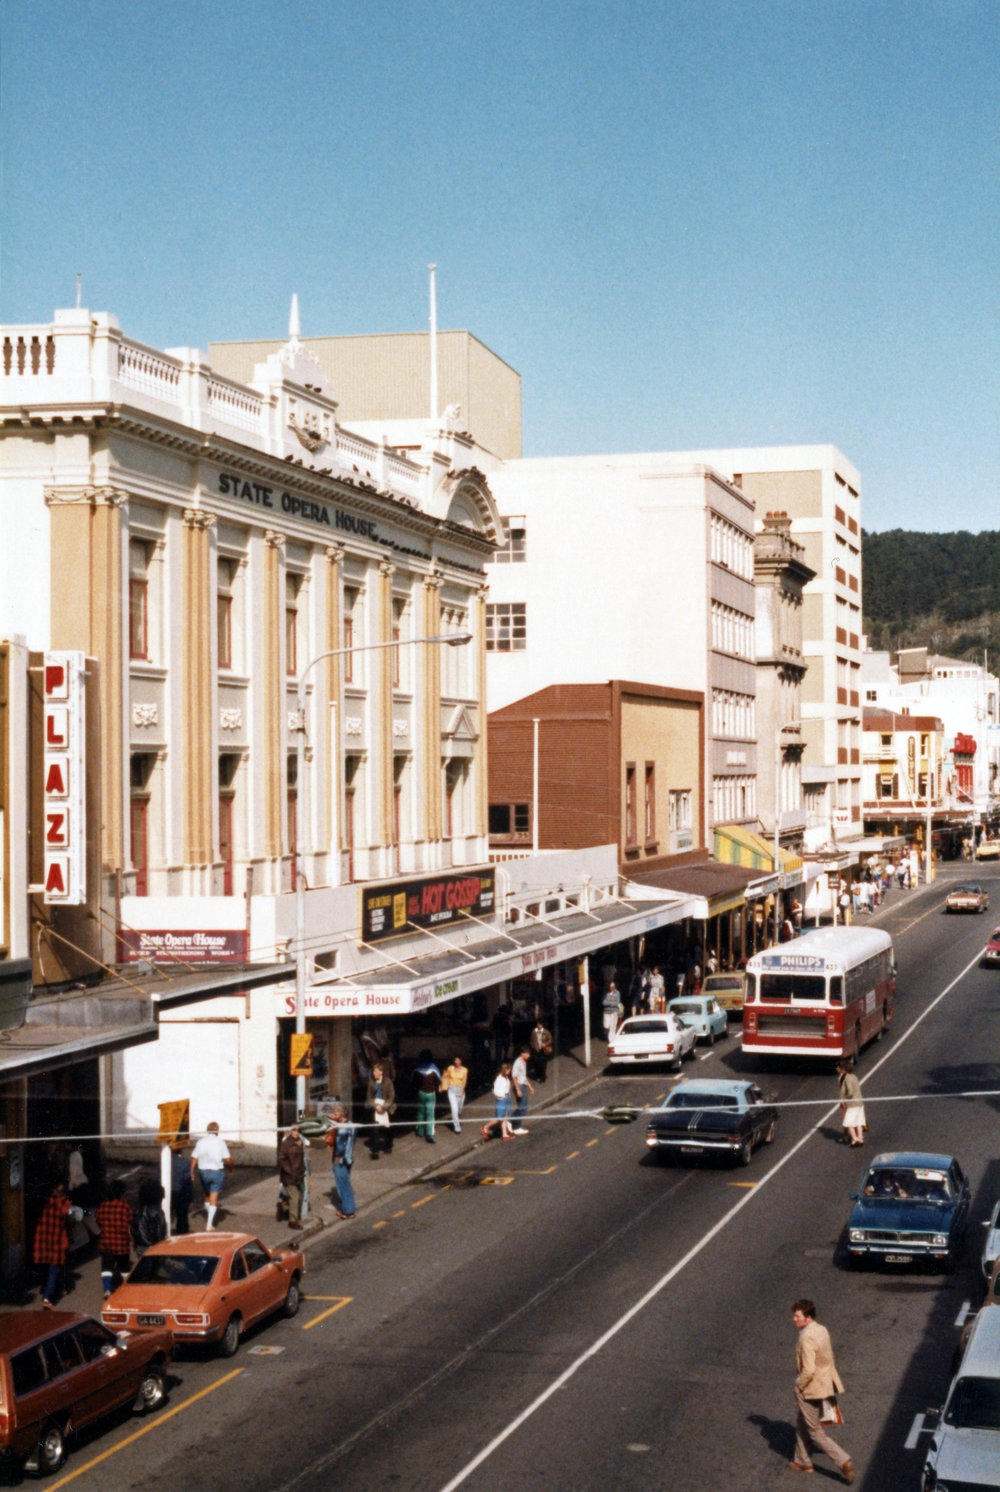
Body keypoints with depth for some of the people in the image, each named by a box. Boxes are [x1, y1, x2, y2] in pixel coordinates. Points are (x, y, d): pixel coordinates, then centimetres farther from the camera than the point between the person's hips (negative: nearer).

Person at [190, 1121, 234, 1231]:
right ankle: (209, 1224, -6)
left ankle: (209, 1219, 32)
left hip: (203, 1171, 3)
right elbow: (228, 1160, -6)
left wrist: (191, 1172, 7)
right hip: (217, 1171, -3)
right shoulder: (220, 1142, -7)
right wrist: (230, 1168, 13)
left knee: (207, 1196, 22)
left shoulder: (200, 1142, 0)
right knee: (214, 1199, 1)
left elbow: (194, 1159, -1)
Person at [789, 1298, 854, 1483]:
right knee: (802, 1424, 24)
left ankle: (843, 1461, -1)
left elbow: (808, 1370, -29)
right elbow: (829, 1359, 11)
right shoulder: (822, 1330, 2)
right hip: (824, 1383, 9)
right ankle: (803, 1461, 35)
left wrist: (799, 1386, -13)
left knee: (815, 1431, 3)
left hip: (809, 1391, -9)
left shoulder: (807, 1338, -27)